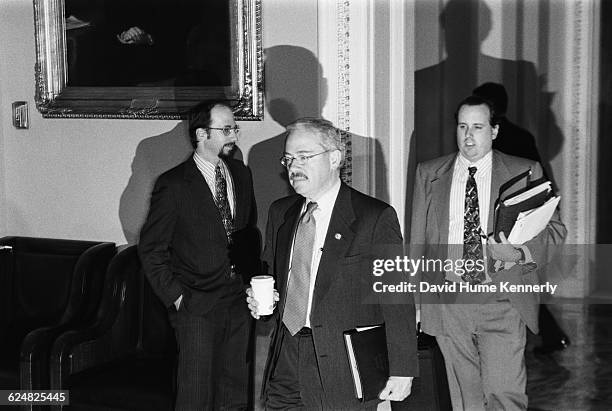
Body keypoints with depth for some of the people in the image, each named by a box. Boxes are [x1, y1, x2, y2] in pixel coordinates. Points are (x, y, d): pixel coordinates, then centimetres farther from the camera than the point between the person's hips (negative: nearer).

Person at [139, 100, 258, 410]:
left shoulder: (242, 175, 9)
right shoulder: (173, 185, -8)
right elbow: (151, 249, -4)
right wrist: (175, 296, -8)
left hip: (240, 303, 5)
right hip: (197, 307, -5)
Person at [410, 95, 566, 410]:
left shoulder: (525, 172, 4)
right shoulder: (428, 174, 10)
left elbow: (554, 229, 5)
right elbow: (417, 240, 13)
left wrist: (520, 253, -15)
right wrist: (414, 299, 9)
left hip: (503, 302, -2)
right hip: (447, 300, 2)